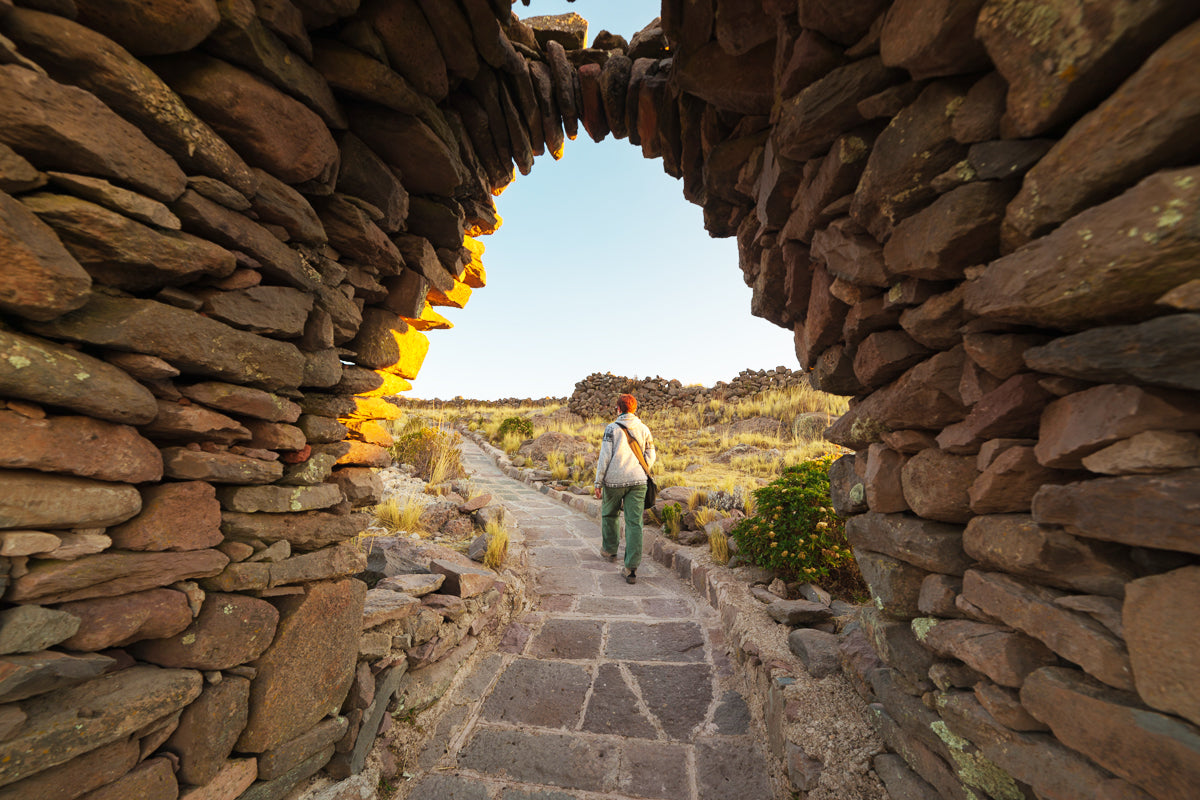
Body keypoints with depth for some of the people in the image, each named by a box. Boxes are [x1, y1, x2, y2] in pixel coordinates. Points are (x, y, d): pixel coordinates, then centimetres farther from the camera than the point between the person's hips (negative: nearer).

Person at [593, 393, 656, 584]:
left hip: (614, 481, -2)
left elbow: (605, 457, -9)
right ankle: (631, 568, -1)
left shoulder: (612, 428, -6)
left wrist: (598, 482, -3)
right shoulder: (644, 429, 5)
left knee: (609, 514, 22)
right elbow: (650, 457, 7)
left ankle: (610, 550, 40)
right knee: (634, 523, 2)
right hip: (638, 482, 2)